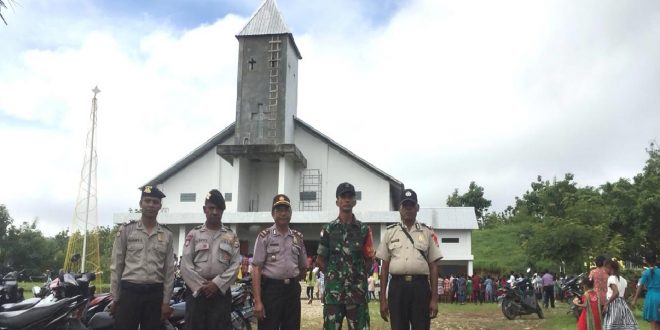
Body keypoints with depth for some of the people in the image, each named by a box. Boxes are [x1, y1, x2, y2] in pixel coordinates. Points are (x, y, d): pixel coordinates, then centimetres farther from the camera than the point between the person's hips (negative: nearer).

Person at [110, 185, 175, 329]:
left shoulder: (167, 234, 6)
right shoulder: (126, 229, 1)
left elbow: (169, 270, 7)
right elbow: (116, 266, 3)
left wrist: (166, 301, 2)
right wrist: (115, 298, 0)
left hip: (155, 294, 2)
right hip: (129, 292, -2)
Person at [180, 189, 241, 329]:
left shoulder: (231, 236, 9)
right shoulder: (194, 234, 7)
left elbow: (235, 265, 0)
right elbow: (185, 264, -1)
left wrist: (217, 284, -11)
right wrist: (201, 286, -10)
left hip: (221, 291, 0)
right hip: (196, 290, 0)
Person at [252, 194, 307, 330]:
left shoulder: (298, 237, 11)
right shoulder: (265, 236, -3)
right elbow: (256, 269, -8)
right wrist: (257, 301, -14)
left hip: (293, 290, 4)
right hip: (270, 289, -4)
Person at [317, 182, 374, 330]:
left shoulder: (364, 229, 6)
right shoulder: (328, 229, 5)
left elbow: (369, 259, 8)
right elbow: (320, 259, 9)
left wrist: (359, 276, 1)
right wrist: (332, 275, 3)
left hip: (357, 289, 0)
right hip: (334, 289, 0)